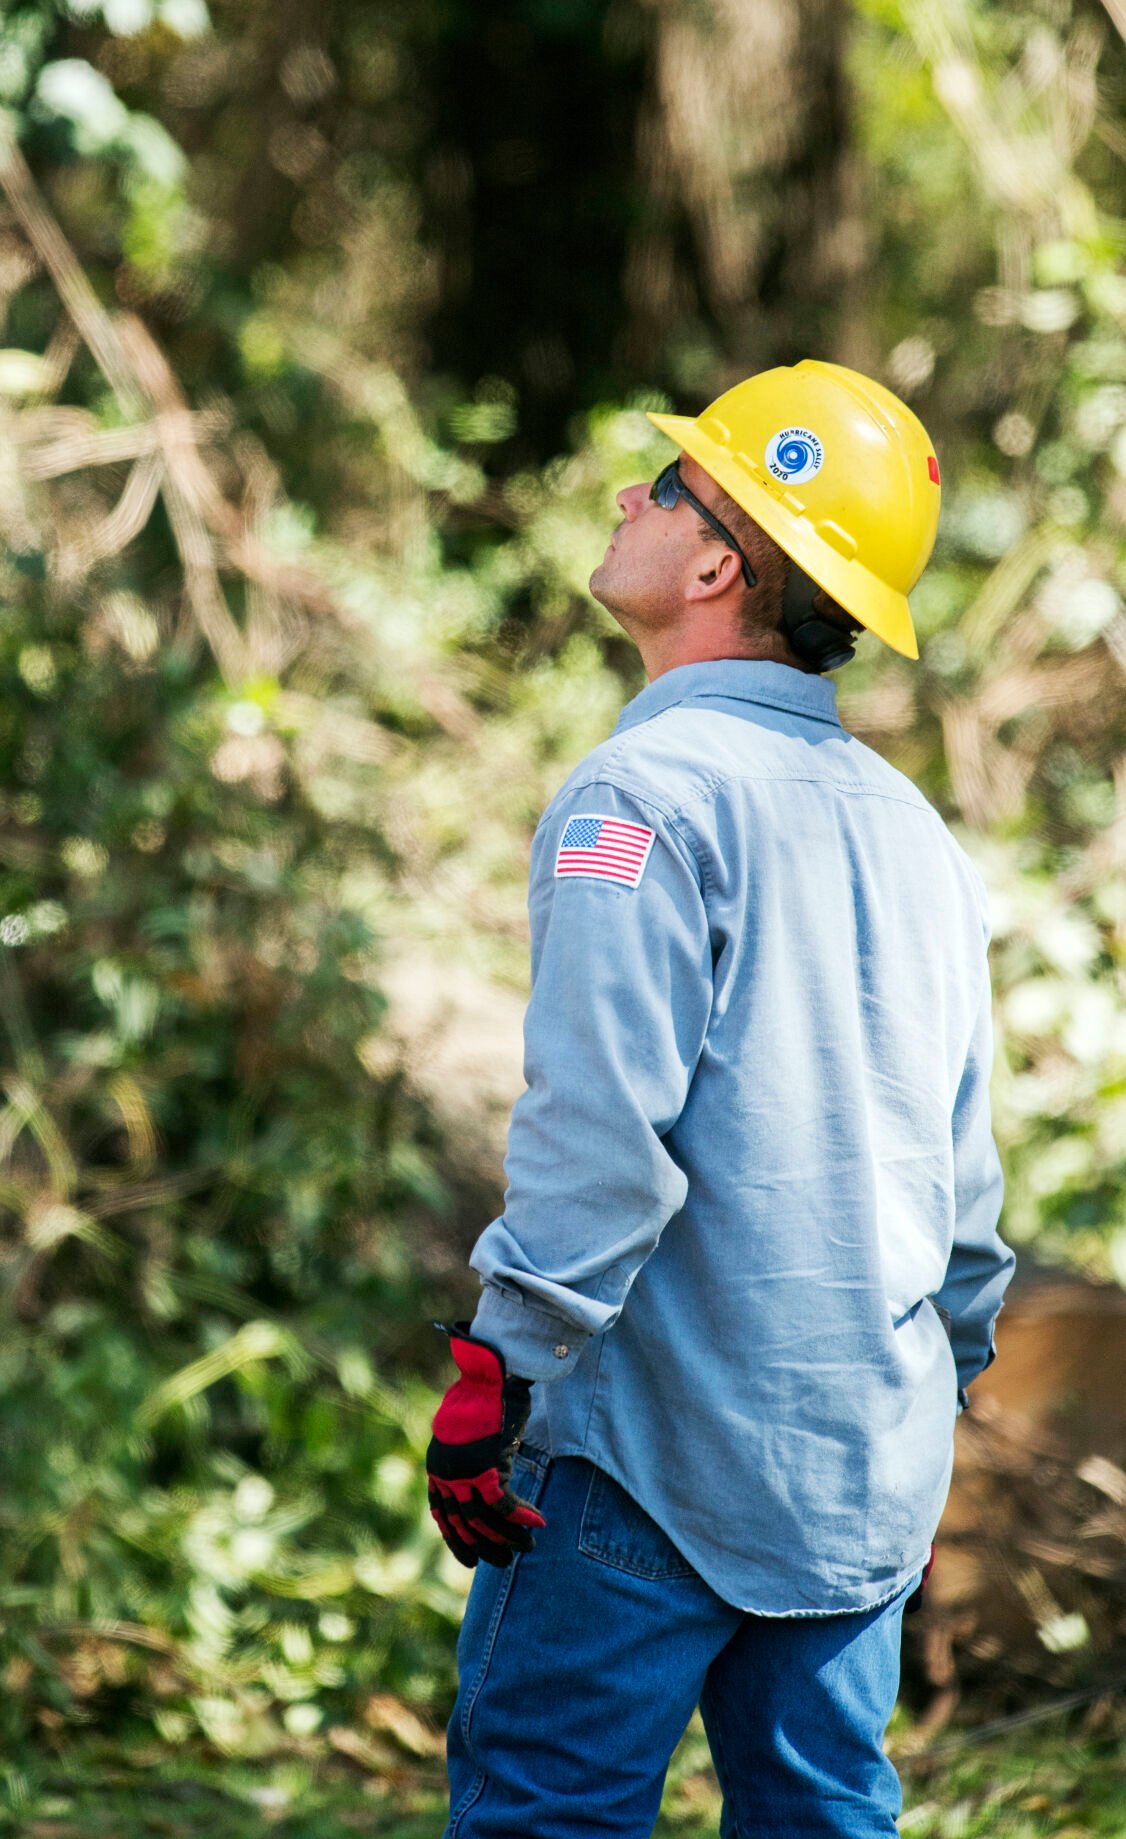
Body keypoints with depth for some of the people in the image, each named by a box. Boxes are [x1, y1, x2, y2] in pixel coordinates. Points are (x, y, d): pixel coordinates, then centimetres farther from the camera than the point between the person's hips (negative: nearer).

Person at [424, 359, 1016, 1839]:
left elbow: (601, 1128, -20)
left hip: (656, 1449, -7)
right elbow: (964, 1165, 16)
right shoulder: (913, 825, 12)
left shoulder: (647, 792, -12)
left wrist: (492, 1379, -15)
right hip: (869, 1472, 7)